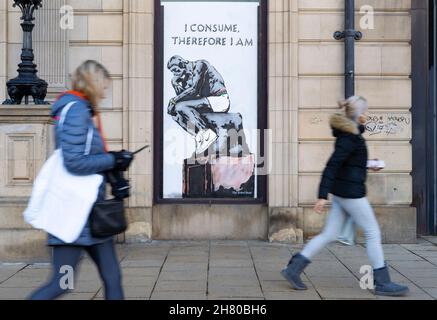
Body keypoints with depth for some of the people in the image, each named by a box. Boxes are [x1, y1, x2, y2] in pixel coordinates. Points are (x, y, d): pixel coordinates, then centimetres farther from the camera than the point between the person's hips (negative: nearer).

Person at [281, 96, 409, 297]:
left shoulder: (348, 133, 10)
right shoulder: (350, 137, -17)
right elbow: (332, 165, -22)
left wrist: (366, 166, 33)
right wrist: (322, 195, -24)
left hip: (341, 192, 9)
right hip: (351, 192, -9)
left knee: (329, 234, 9)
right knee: (373, 233, 1)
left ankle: (294, 268, 8)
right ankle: (382, 283, 10)